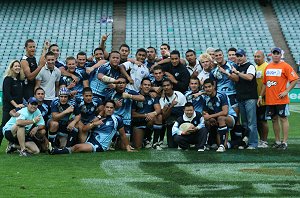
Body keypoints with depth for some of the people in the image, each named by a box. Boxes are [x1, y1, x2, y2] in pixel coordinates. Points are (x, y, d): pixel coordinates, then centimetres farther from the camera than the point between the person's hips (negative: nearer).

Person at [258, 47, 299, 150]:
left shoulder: (285, 66, -5)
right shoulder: (268, 67, 13)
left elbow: (294, 79, -9)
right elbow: (265, 83, 19)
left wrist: (286, 91, -15)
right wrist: (261, 96, 15)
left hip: (281, 99, -6)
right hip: (269, 99, 6)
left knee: (283, 118, -2)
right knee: (274, 119, 11)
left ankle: (284, 142, -1)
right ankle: (277, 141, 19)